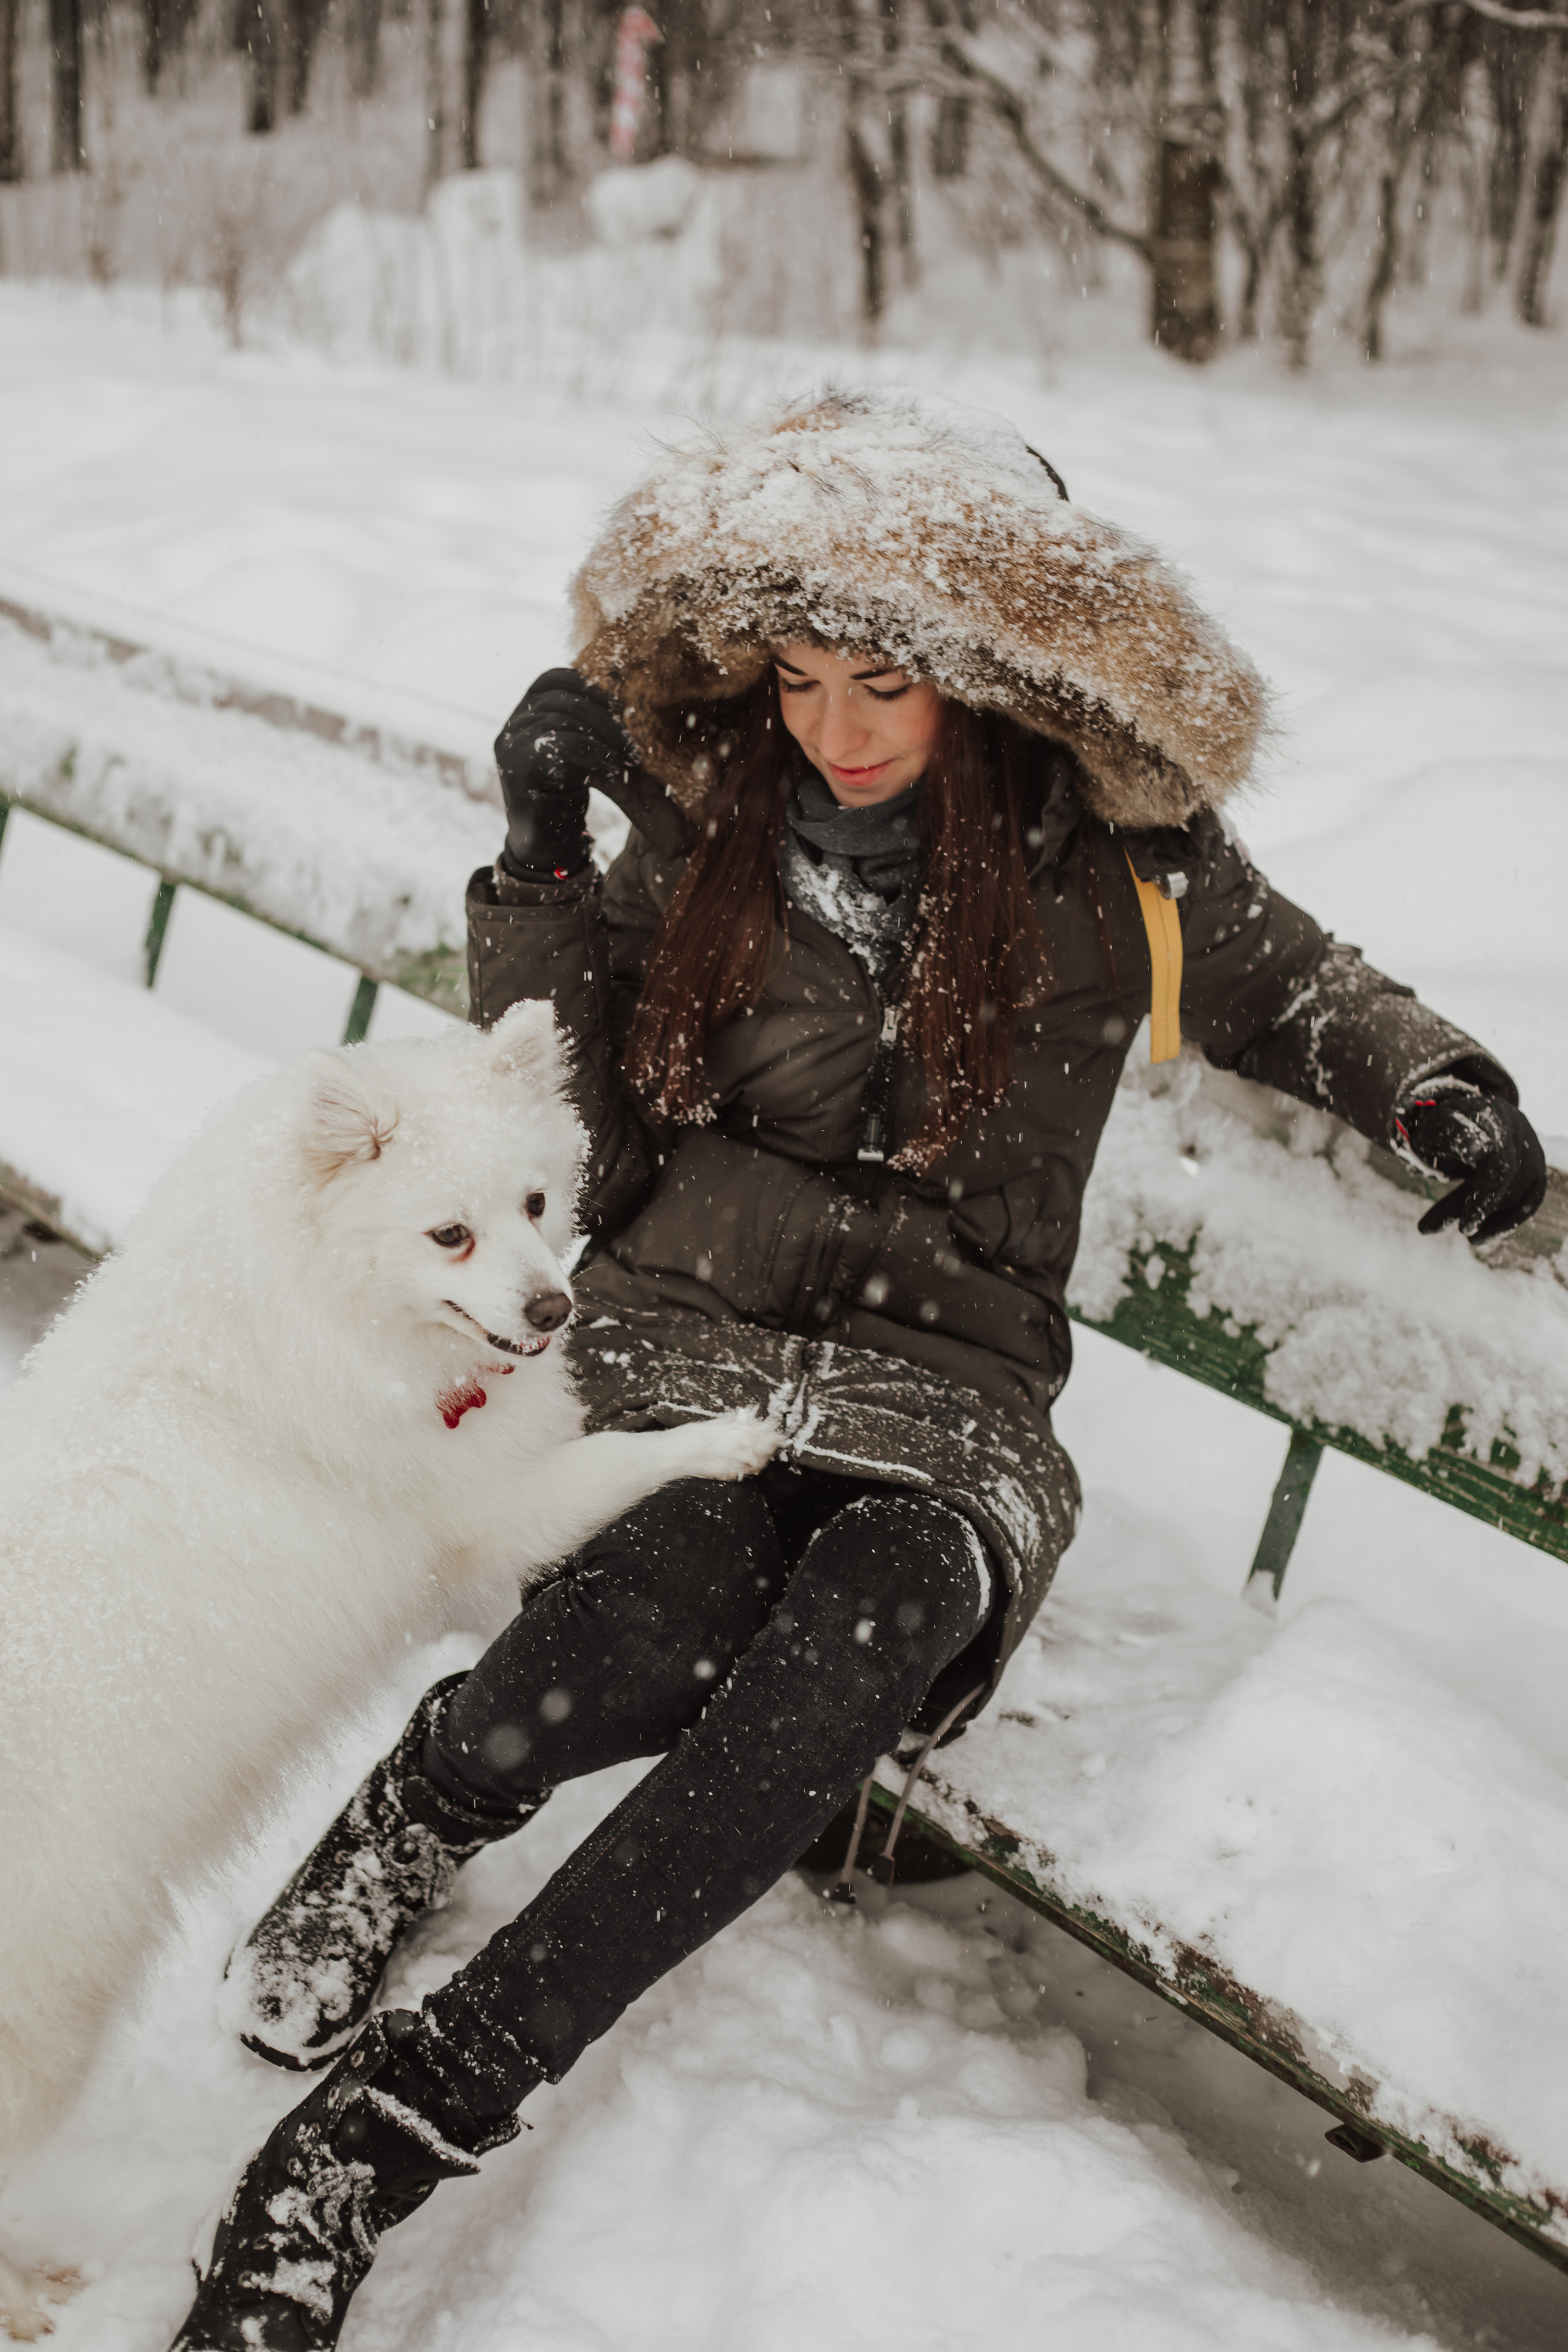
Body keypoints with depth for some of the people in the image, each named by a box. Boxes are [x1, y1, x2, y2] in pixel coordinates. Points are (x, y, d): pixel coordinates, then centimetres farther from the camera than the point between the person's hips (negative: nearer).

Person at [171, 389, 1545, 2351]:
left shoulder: (1108, 852, 3)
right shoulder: (701, 825, 4)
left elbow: (1285, 989, 20)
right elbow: (569, 1136, 5)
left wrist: (1436, 1079, 0)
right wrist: (538, 868, -6)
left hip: (949, 1394, 1)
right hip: (685, 1327, 0)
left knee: (852, 1658, -34)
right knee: (681, 1606, -37)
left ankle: (394, 2119, -29)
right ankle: (430, 1795, -4)